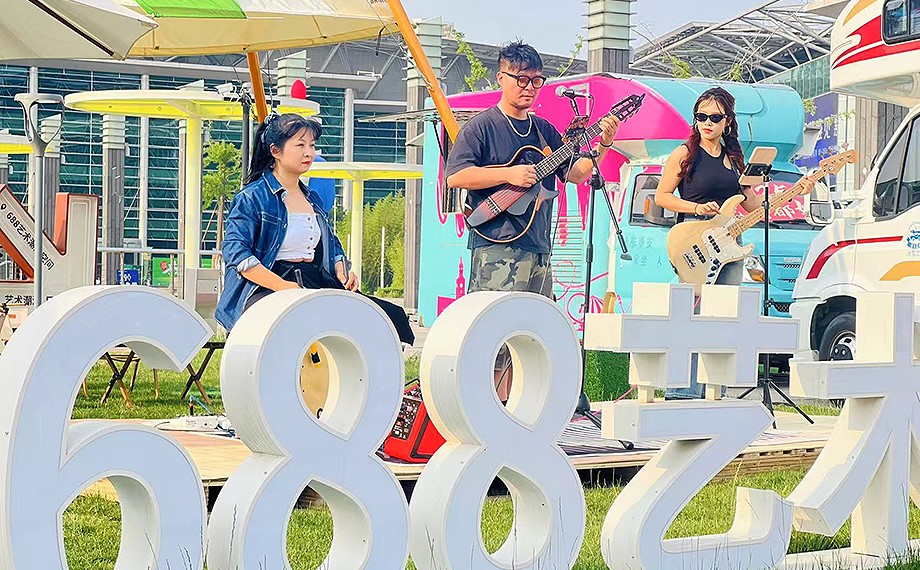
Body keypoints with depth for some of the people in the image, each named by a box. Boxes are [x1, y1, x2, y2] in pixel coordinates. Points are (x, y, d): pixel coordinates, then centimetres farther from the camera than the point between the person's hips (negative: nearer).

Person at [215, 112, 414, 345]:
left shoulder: (314, 200, 24)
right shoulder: (251, 198, 0)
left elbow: (332, 247, 31)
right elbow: (235, 252, -9)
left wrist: (342, 270, 6)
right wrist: (281, 286, -20)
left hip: (315, 284, 7)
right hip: (263, 290, -6)